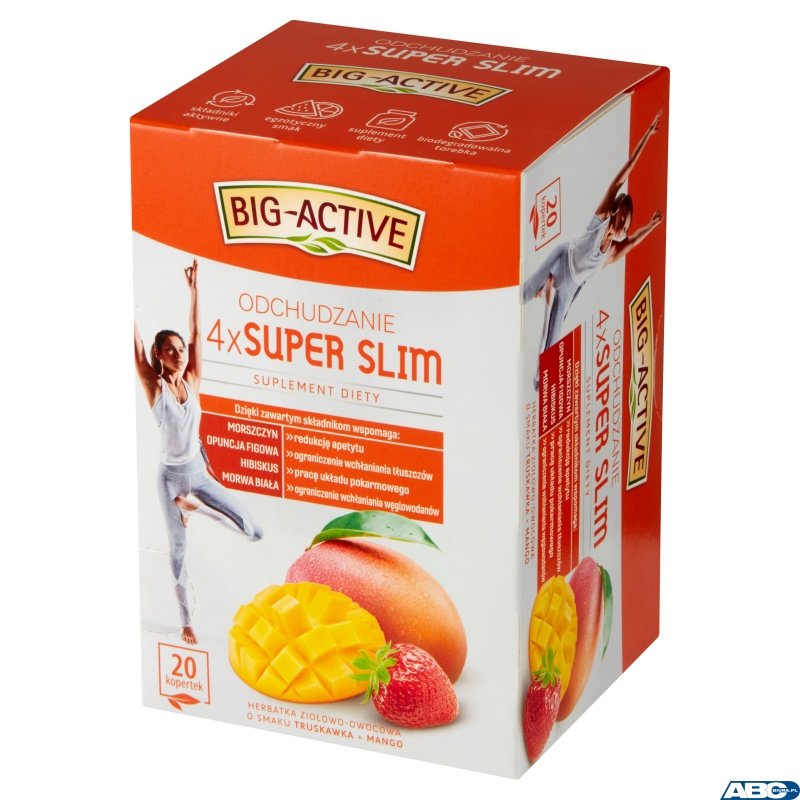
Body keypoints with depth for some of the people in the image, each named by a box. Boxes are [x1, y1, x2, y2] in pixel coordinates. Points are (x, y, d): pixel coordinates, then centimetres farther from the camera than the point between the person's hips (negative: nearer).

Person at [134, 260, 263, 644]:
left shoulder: (192, 381, 0)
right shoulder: (155, 386, -9)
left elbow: (195, 334, -1)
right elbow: (135, 346, -16)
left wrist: (193, 290, -3)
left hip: (198, 471, 4)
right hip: (171, 476, -4)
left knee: (254, 533, -4)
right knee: (179, 551, 3)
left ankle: (194, 506, 15)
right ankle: (186, 623, 16)